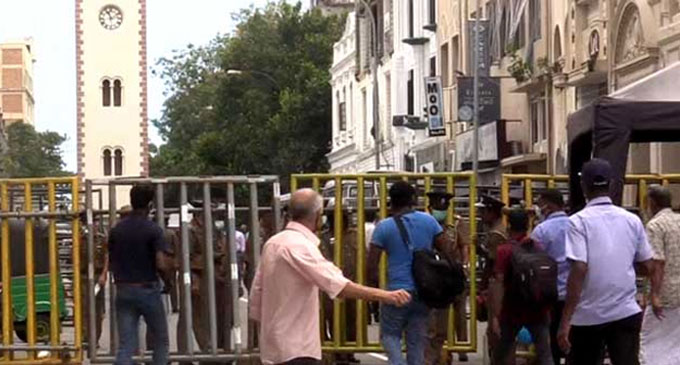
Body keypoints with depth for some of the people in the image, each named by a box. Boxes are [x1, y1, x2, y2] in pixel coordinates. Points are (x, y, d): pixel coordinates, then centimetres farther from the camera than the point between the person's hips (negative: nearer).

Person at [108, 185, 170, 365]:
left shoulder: (116, 229, 5)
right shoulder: (153, 229, -10)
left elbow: (111, 262, 9)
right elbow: (161, 264, -18)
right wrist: (168, 264, 3)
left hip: (123, 291, 4)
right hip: (148, 289, -4)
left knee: (125, 345, 0)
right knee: (160, 340, 14)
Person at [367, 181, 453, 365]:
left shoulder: (384, 227, -5)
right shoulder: (428, 221, 4)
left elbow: (372, 264, -8)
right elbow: (447, 251, 5)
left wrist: (376, 287, 7)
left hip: (398, 291, -3)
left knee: (390, 334, 11)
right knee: (417, 340, 11)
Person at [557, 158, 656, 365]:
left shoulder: (579, 221, -9)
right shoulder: (632, 220, 4)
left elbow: (579, 270, -17)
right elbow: (647, 267, 9)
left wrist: (565, 320, -16)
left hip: (588, 315, -3)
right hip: (626, 312, 3)